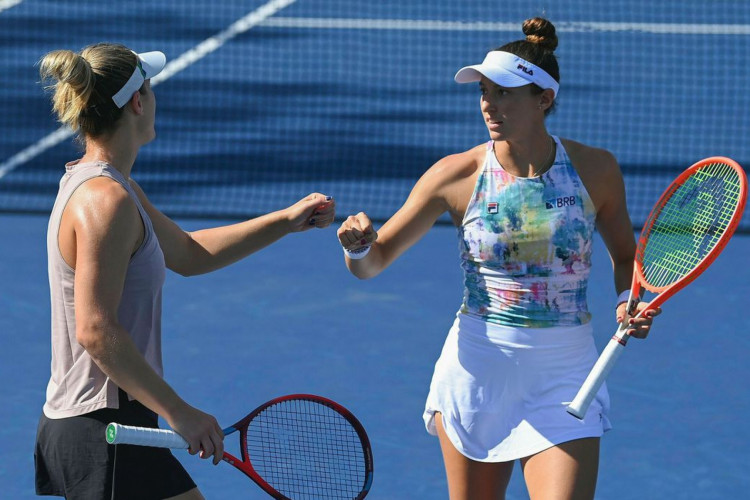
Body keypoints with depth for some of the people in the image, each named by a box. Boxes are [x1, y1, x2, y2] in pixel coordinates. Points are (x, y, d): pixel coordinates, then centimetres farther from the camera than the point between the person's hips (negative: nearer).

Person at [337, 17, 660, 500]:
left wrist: (628, 301, -7)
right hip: (478, 366, 0)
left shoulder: (595, 169, -4)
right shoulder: (458, 175, -6)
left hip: (564, 377, 0)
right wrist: (359, 245, -24)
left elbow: (625, 255, 14)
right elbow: (372, 263, -1)